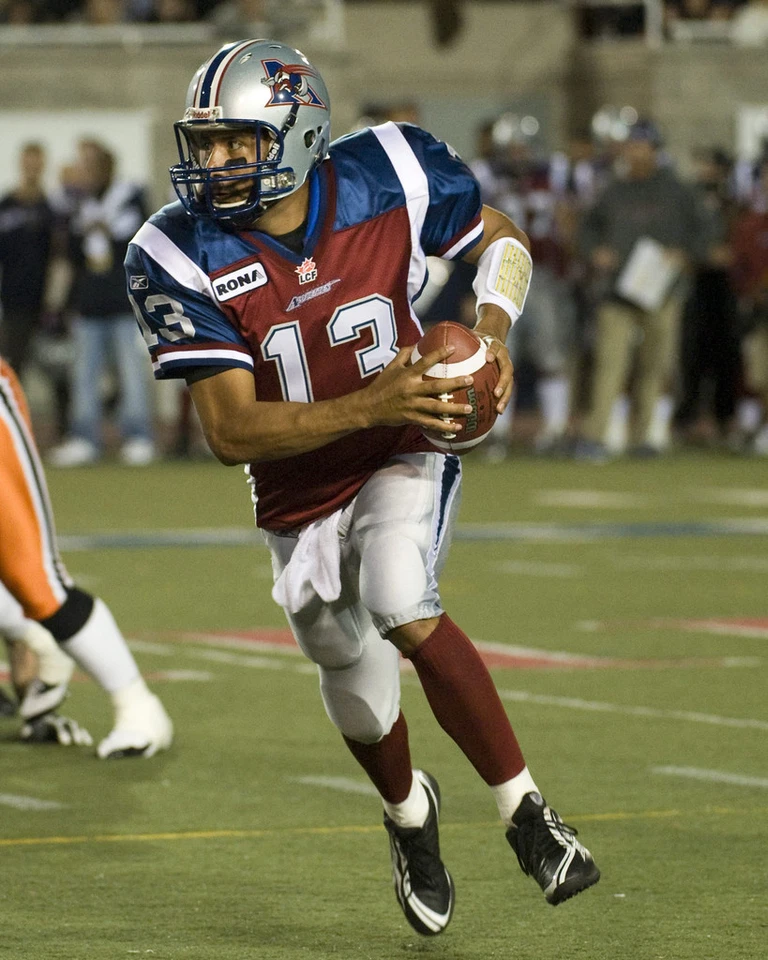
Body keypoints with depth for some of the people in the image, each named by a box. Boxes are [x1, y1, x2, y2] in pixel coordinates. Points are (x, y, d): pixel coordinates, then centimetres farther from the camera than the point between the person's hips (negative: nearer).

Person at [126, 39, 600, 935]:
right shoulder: (181, 259, -23)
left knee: (400, 603, -31)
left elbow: (500, 239, 2)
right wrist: (371, 404, -39)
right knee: (362, 703, 17)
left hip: (406, 457, -2)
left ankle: (526, 813, -21)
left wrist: (493, 330, -20)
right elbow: (231, 432, -26)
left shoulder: (386, 176, -19)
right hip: (299, 499, 2)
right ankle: (408, 810, 52)